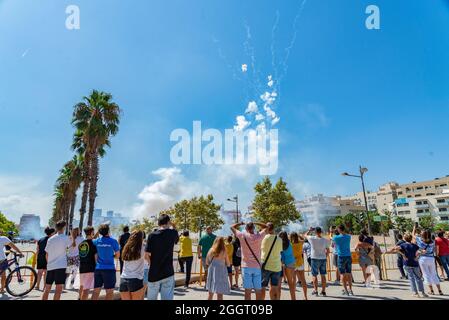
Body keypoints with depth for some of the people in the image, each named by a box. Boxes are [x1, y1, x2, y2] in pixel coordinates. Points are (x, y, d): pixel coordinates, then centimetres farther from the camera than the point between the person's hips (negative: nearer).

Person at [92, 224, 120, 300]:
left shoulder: (97, 241, 1)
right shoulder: (113, 241, -9)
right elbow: (117, 256, -2)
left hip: (98, 268, 4)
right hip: (109, 268, -4)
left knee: (96, 291, 13)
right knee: (109, 292, 3)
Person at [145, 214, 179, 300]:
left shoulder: (152, 235, -7)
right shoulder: (172, 233, -5)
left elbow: (147, 256, -7)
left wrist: (152, 264, 10)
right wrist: (173, 228, 27)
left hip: (154, 273, 1)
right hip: (168, 273, -1)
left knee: (151, 298, 17)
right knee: (167, 298, 4)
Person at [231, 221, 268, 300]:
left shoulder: (242, 235, -6)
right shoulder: (258, 236, -4)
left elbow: (232, 227, 8)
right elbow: (265, 227, 15)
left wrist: (241, 223, 20)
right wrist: (254, 223, 15)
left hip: (246, 266, -1)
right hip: (257, 267, 1)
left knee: (247, 291, 1)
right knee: (258, 291, 8)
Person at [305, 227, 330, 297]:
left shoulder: (312, 239, -13)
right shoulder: (325, 240, -3)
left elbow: (306, 235, 7)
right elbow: (327, 251, 5)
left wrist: (310, 230, 20)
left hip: (315, 259, -3)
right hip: (323, 259, 3)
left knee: (314, 275, 6)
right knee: (323, 275, 10)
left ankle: (315, 291, 9)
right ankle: (323, 291, 16)